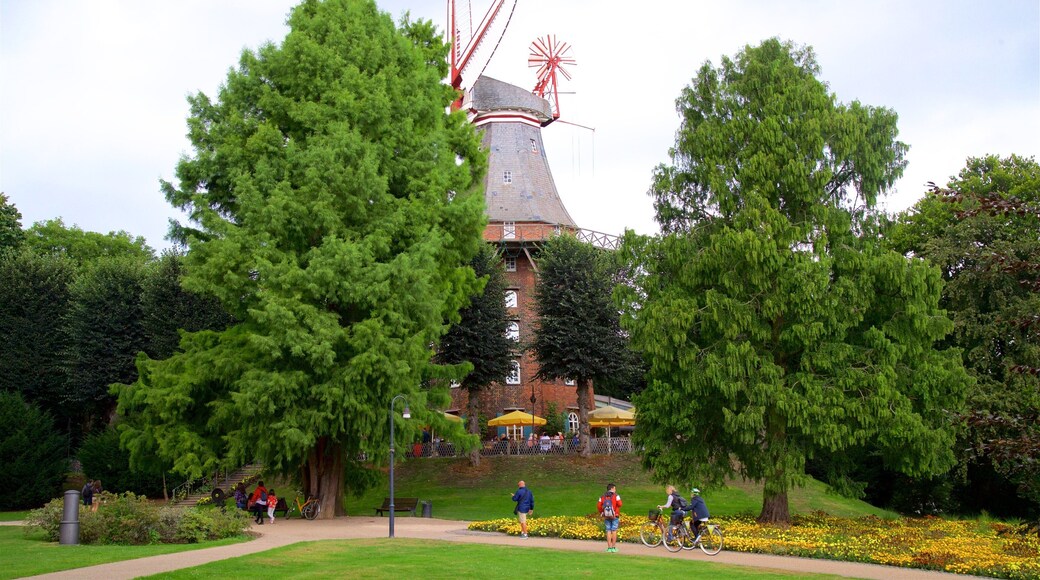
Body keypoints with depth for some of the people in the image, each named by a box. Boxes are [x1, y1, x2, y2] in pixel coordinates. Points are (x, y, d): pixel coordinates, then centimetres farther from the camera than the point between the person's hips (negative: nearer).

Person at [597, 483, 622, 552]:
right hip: (614, 516, -3)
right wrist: (617, 511, 1)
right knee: (614, 531, 1)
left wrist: (602, 513, 11)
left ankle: (609, 547, 4)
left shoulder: (603, 496, 7)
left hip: (606, 516, 3)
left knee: (608, 531, 6)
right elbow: (619, 504, -16)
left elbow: (599, 506, -1)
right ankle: (614, 547, 1)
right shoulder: (616, 496, -4)